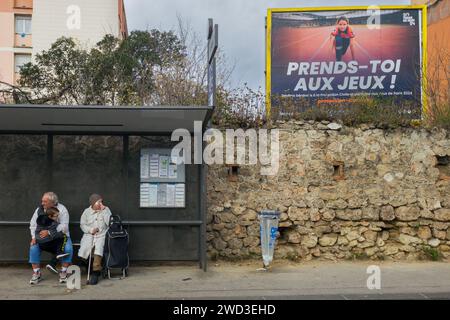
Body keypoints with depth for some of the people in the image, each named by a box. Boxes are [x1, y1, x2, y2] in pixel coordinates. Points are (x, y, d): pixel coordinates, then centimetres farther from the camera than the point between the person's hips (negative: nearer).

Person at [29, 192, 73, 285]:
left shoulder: (61, 209, -11)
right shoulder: (39, 209, 2)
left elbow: (64, 226, -20)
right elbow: (33, 224, 6)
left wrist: (49, 232, -31)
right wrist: (34, 237, -9)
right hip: (43, 236, 3)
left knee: (68, 249, -30)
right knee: (33, 247, -23)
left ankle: (63, 273, -11)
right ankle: (36, 273, -7)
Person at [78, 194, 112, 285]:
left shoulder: (106, 210, 7)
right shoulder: (87, 211, 11)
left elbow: (109, 223, -5)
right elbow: (82, 224, 9)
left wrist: (104, 211, -10)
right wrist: (90, 230, -8)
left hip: (102, 234, -2)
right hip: (89, 235, 2)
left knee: (99, 246, -30)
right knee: (85, 246, -25)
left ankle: (95, 272, -30)